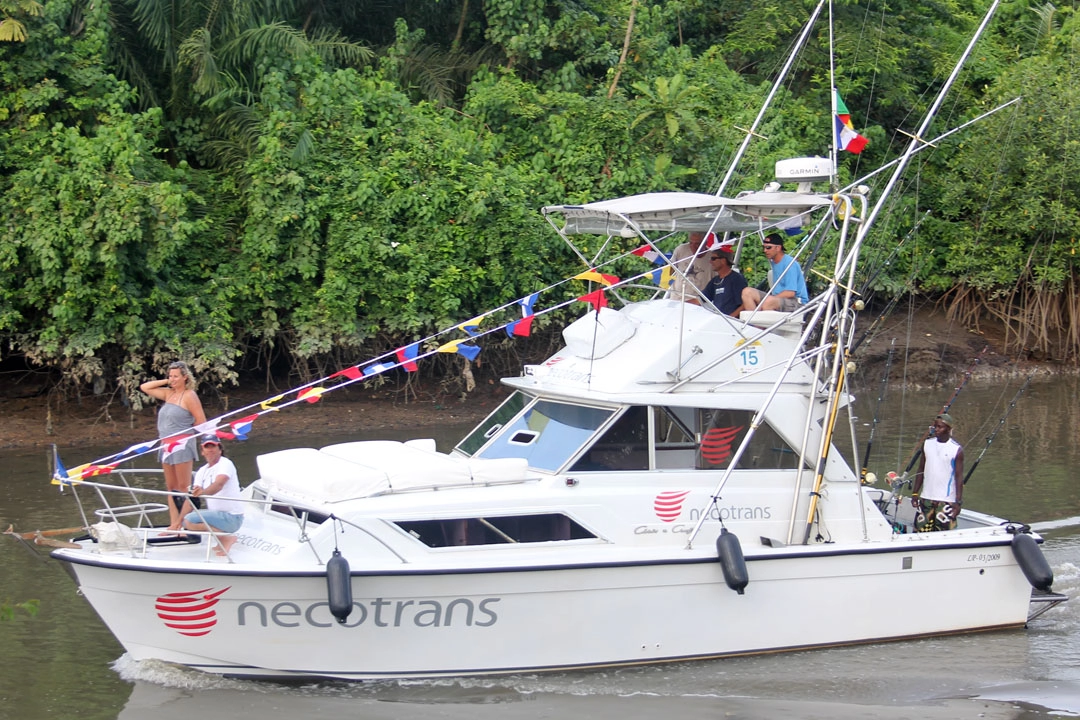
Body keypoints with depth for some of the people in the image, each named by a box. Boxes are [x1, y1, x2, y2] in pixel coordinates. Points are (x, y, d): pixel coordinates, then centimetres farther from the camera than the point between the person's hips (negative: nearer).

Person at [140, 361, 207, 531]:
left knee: (183, 487, -6)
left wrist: (186, 433, 2)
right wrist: (165, 382, 10)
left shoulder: (189, 396, -7)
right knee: (171, 487, 8)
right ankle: (174, 525, 11)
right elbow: (144, 387, 20)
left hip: (182, 446, -8)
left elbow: (201, 421, -10)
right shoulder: (168, 393, 13)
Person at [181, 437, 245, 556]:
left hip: (232, 517, -9)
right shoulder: (202, 471, 14)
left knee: (190, 520, -23)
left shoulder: (226, 464, -11)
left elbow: (219, 484, -31)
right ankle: (221, 539, 9)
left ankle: (227, 538, -13)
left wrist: (203, 492, -52)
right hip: (217, 514, 9)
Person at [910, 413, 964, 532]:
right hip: (926, 498, 5)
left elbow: (959, 477, -6)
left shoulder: (957, 450, -6)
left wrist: (958, 502, -11)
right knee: (921, 531, 4)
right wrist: (915, 493, 8)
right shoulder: (927, 444, 7)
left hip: (946, 500, -5)